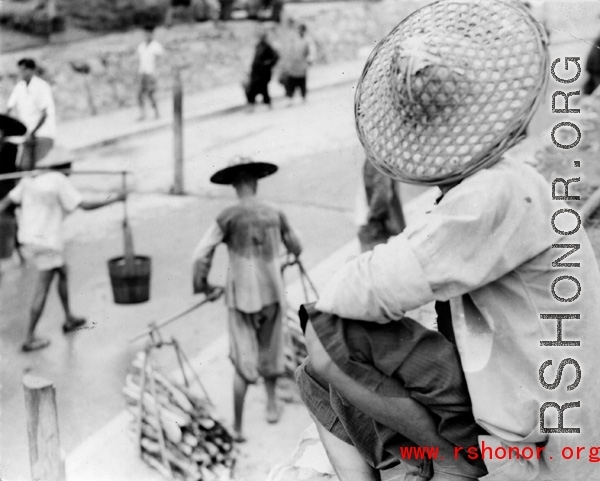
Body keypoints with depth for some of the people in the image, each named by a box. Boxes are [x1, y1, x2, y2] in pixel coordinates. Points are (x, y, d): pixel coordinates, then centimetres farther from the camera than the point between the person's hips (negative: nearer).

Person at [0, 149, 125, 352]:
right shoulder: (60, 181, -12)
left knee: (63, 272, 25)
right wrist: (114, 200, -6)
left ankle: (69, 319, 34)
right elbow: (85, 206, -15)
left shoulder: (30, 180, 8)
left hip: (28, 240, 8)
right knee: (42, 291, 0)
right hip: (47, 243, -8)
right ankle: (30, 339, 4)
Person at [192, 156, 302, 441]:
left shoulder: (229, 217, -10)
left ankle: (237, 426, 5)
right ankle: (271, 403, 37)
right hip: (273, 293, 2)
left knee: (243, 363, 4)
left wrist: (201, 286, 0)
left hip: (242, 298, -2)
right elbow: (296, 249, 13)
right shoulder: (275, 214, -1)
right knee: (269, 351, 23)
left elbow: (201, 256, -16)